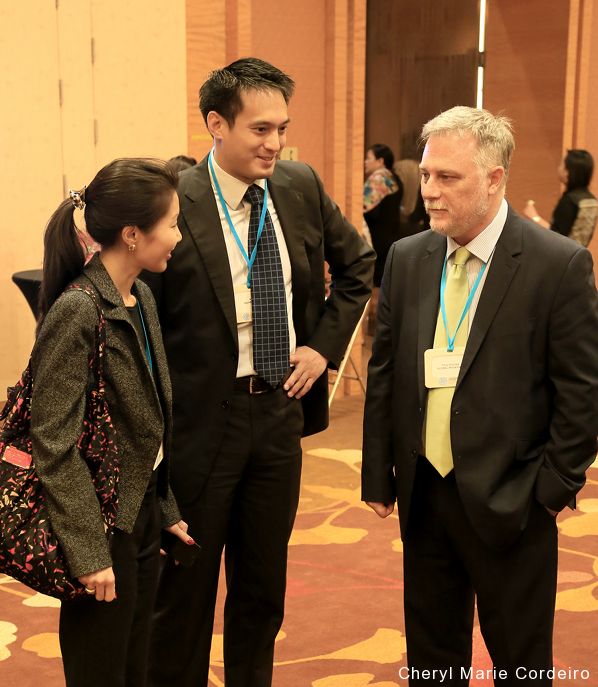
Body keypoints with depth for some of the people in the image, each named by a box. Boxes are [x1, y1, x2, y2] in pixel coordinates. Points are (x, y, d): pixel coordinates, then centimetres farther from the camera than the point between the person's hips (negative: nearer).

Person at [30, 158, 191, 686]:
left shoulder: (141, 298, 5)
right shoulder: (78, 311, -20)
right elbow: (55, 443, -20)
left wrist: (167, 510, 11)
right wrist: (89, 553, -19)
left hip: (143, 517, 8)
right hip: (105, 524, -8)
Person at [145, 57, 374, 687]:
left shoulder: (300, 187, 2)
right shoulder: (173, 203, -16)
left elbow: (357, 264, 17)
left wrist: (325, 344, 7)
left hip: (281, 410, 5)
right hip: (202, 417, -5)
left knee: (263, 588, 19)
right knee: (186, 590, 11)